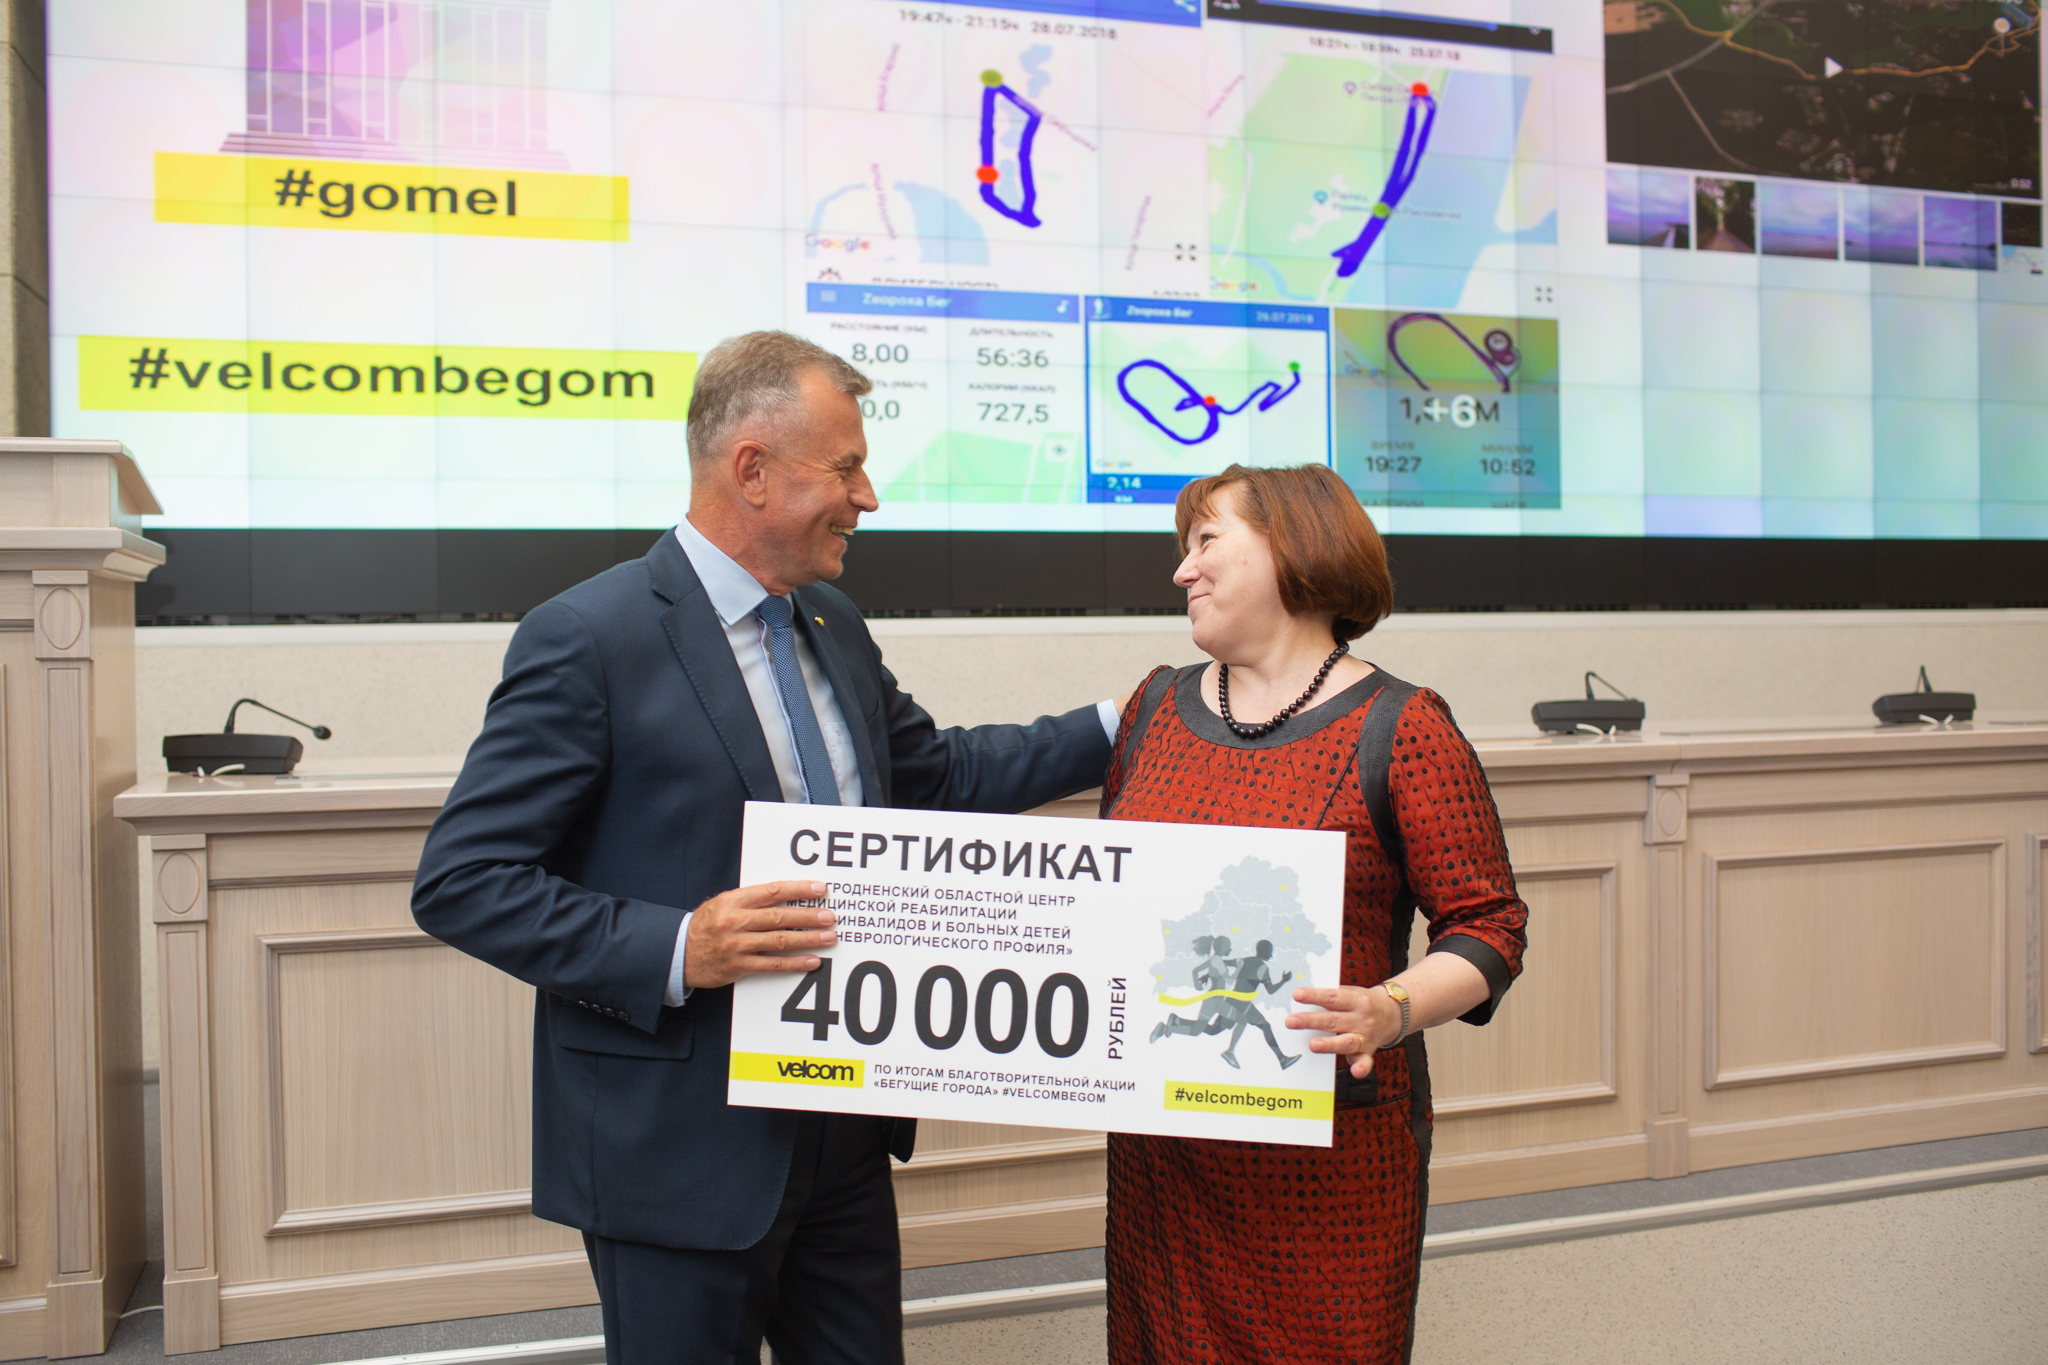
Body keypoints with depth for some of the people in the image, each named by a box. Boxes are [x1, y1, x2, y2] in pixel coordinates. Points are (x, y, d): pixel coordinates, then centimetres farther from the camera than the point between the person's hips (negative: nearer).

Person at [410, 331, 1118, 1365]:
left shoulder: (832, 624, 8)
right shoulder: (588, 639, -16)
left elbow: (937, 776, 20)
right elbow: (459, 881, -16)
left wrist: (1121, 728, 14)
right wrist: (674, 947, -26)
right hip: (681, 1153, -7)